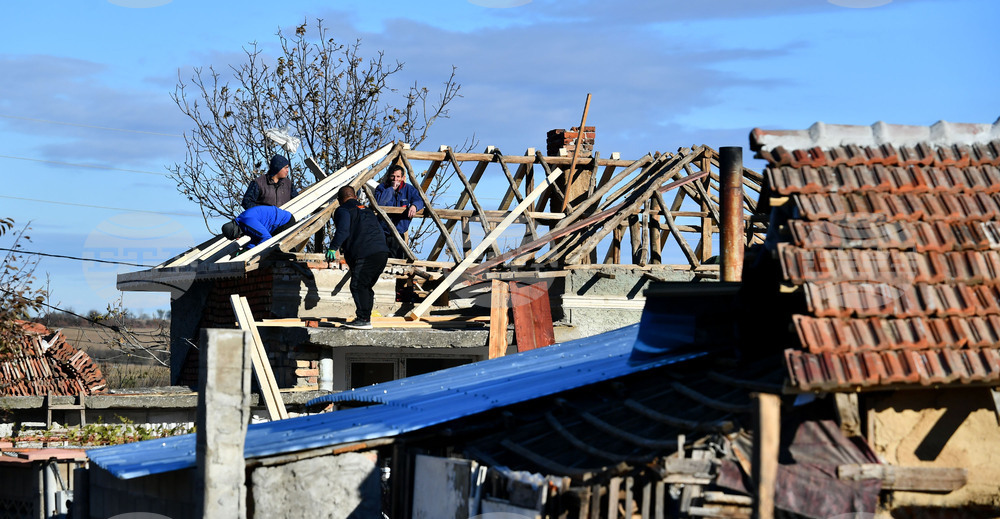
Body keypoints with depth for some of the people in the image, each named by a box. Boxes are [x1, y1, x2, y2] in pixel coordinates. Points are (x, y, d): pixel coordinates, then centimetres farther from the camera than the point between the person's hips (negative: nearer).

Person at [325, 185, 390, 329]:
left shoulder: (343, 211, 6)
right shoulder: (367, 211, 30)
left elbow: (343, 231, -12)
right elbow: (381, 234, 33)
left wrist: (333, 248, -10)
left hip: (364, 255, -8)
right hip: (382, 253, 8)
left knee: (358, 286, -7)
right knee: (366, 286, 15)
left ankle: (363, 319, -14)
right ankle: (365, 319, 16)